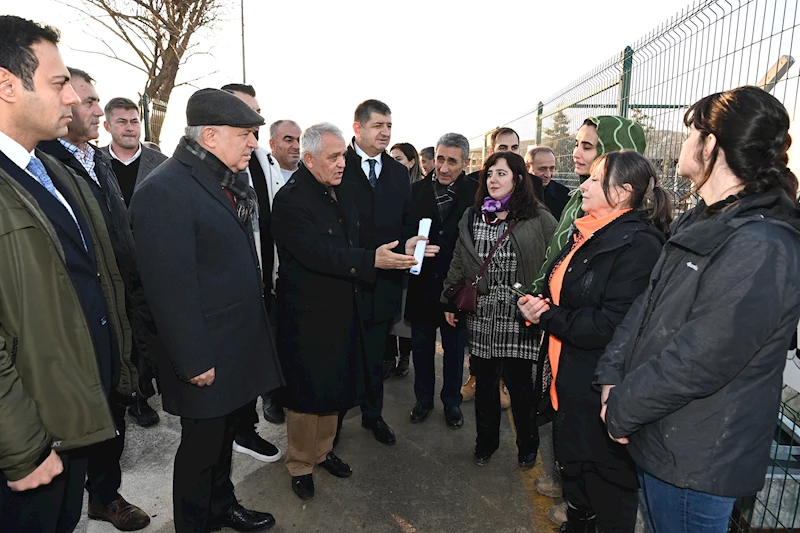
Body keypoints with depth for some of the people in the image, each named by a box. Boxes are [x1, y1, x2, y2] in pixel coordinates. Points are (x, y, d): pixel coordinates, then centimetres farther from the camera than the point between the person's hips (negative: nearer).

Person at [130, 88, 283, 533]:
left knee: (226, 431, 24)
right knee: (201, 446, 12)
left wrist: (259, 323, 14)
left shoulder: (230, 182, 7)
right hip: (208, 355, -8)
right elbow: (171, 288, -23)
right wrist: (194, 361, -19)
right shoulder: (164, 192, -21)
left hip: (242, 342, 8)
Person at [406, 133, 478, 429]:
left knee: (455, 349, 16)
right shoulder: (417, 191, -2)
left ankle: (452, 402, 38)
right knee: (421, 349, 17)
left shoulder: (476, 193, -9)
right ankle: (424, 399, 39)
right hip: (422, 285, 2)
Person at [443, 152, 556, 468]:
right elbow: (459, 264, 13)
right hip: (482, 316, 3)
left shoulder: (540, 220, -4)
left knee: (521, 386, 7)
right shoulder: (472, 217, 8)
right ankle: (486, 442, 36)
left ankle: (528, 445, 33)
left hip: (522, 319, -3)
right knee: (485, 384, 14)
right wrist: (449, 301, 14)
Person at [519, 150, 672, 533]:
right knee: (570, 465, 26)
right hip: (569, 378, 9)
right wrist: (538, 303, -5)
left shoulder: (638, 244, -20)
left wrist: (547, 317, -17)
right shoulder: (585, 232, 7)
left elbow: (612, 324, -26)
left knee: (607, 487, 11)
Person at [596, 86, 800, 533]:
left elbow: (697, 363, -27)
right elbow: (648, 305, 6)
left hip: (698, 461, -8)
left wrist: (621, 411, -15)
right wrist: (613, 376, -3)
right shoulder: (703, 223, 6)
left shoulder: (761, 248, -26)